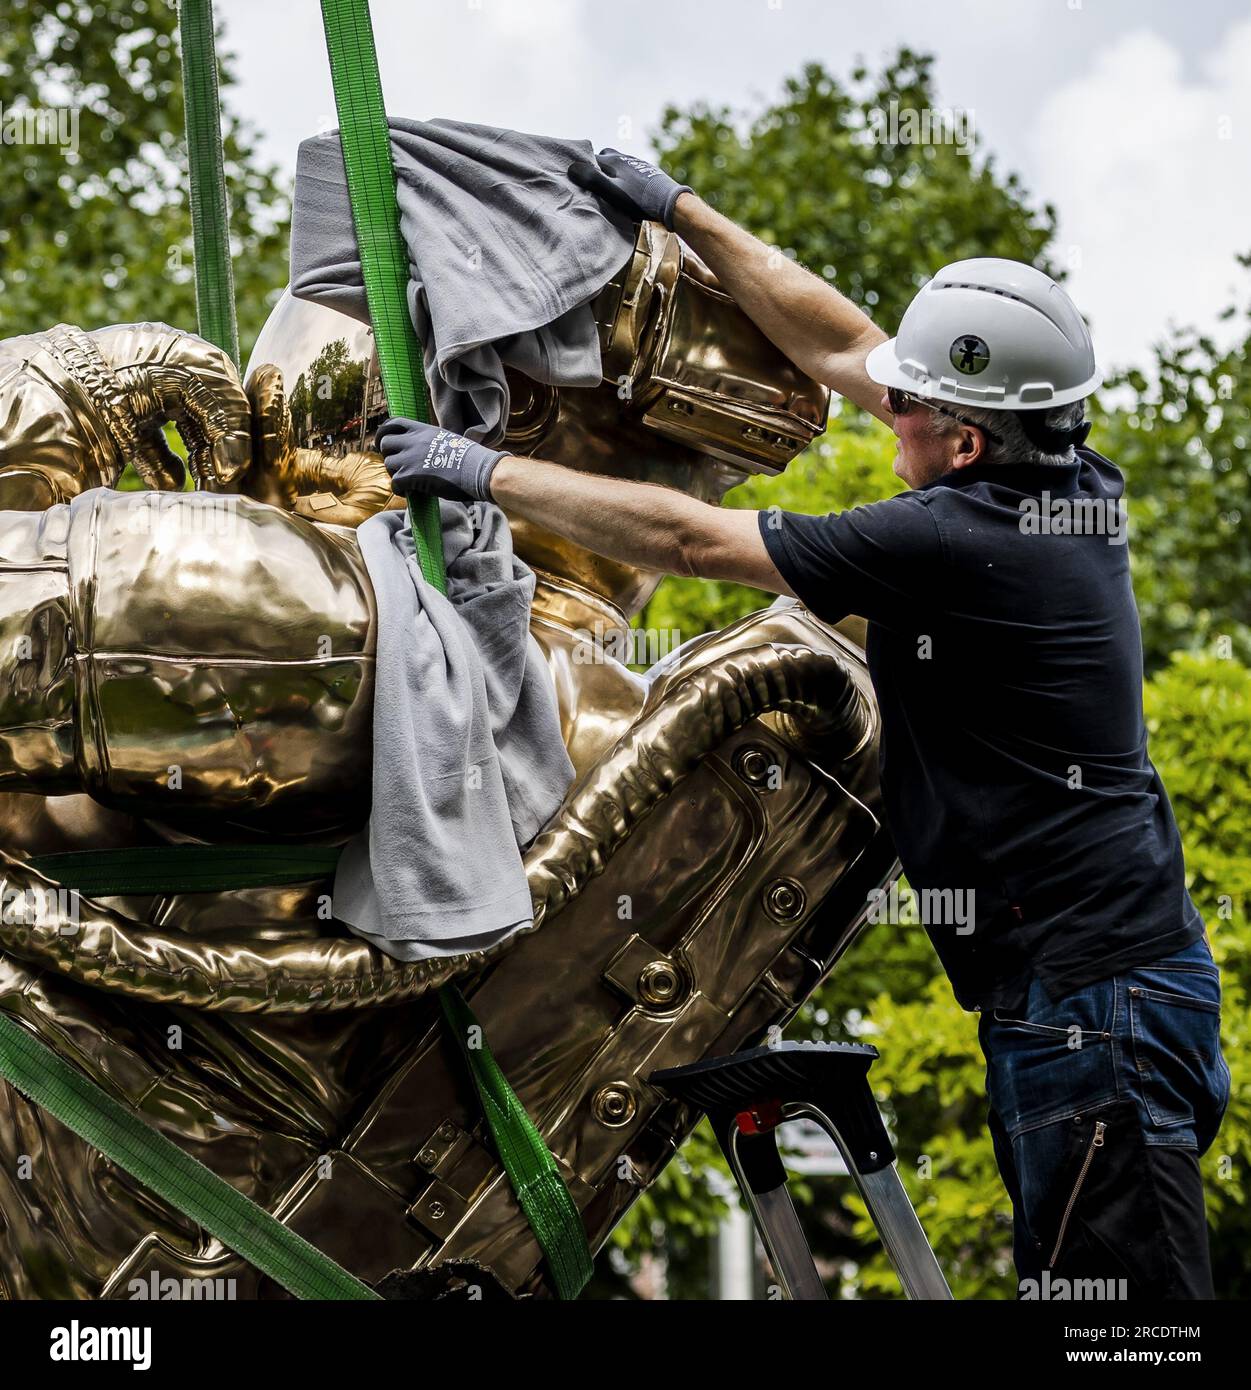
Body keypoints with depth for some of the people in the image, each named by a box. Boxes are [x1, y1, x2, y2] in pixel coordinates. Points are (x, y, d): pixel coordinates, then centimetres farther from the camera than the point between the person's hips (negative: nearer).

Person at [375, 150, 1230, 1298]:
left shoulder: (952, 545, -19)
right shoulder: (1078, 484, 7)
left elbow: (686, 537, -13)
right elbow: (839, 345, 16)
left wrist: (485, 472, -4)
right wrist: (682, 212, 21)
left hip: (1092, 994, -10)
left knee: (1108, 1291, -7)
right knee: (1062, 1270, 15)